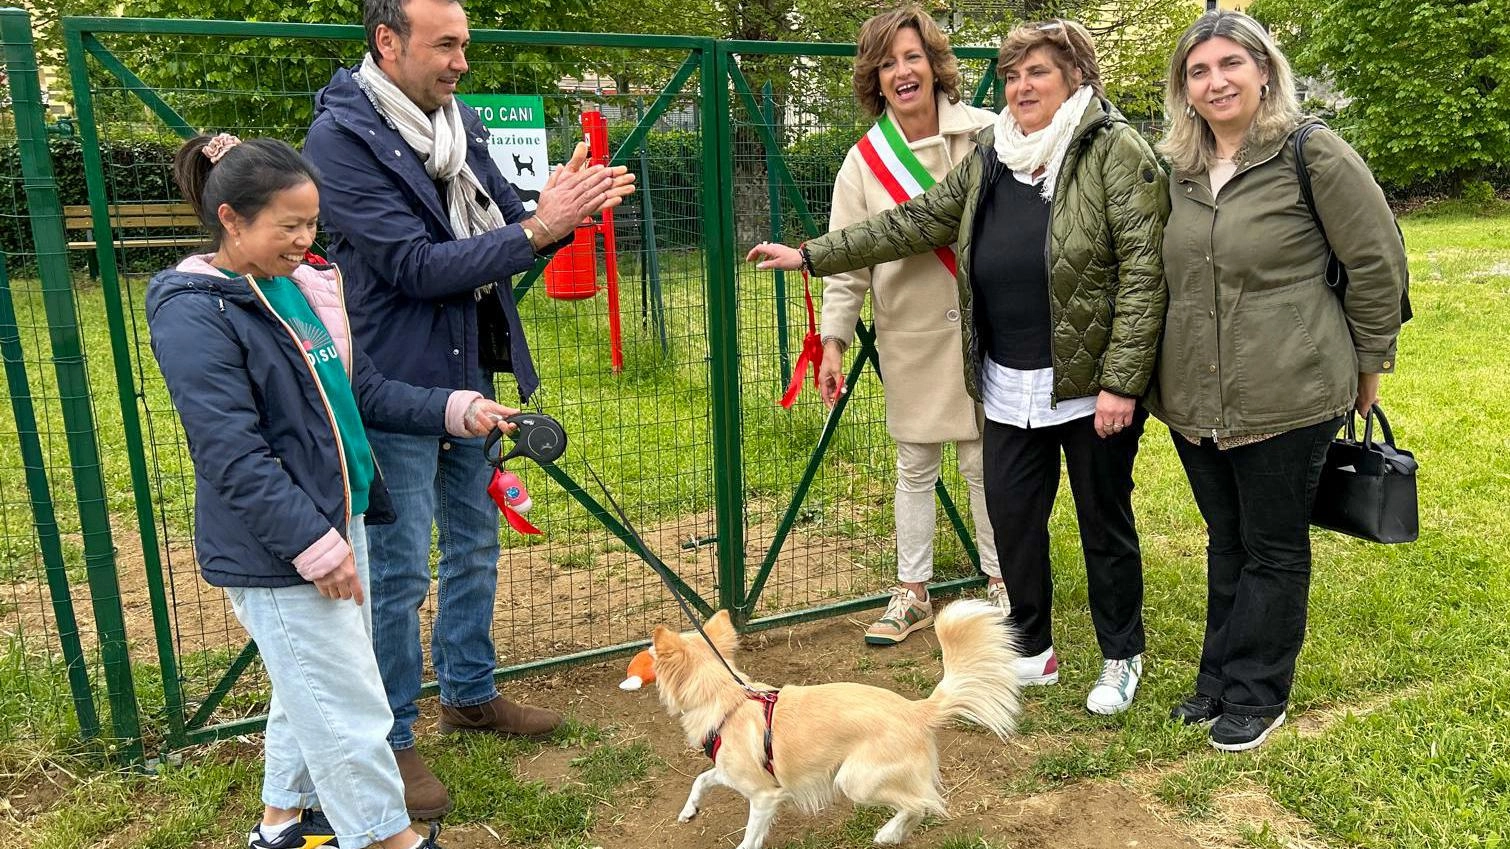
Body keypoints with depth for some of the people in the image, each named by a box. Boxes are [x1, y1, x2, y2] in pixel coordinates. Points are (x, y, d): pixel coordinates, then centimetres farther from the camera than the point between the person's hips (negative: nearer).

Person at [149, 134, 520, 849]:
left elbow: (364, 390, 11)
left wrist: (453, 409, -1)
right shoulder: (195, 314, -16)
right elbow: (232, 456, -20)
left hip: (339, 520, 9)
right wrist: (314, 546, -21)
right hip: (278, 549, -8)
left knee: (312, 691, 22)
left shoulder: (304, 286, 6)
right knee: (350, 710, 2)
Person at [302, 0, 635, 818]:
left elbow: (507, 226, 10)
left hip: (469, 376, 8)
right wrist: (537, 228, -26)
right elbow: (413, 265, -22)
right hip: (397, 387, -7)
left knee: (474, 544, 18)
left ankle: (469, 692, 38)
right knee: (399, 573, 2)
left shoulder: (461, 124, 6)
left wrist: (564, 206, -12)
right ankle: (388, 741, 21)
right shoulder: (342, 136, -16)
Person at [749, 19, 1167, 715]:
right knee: (1011, 515, 11)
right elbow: (915, 223, 13)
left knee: (1105, 522, 9)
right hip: (1010, 387, 6)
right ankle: (1033, 651, 32)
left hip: (1091, 385, -5)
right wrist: (812, 255, 8)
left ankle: (1121, 658, 30)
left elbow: (1143, 269, -14)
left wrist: (1121, 382, -19)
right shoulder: (988, 159, 11)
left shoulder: (1116, 150, -8)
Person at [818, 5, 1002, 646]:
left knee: (985, 462, 9)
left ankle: (999, 581, 29)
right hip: (909, 339, 2)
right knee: (915, 469, 13)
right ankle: (912, 593, 27)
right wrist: (833, 341, -4)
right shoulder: (864, 161, 1)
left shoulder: (987, 135, -5)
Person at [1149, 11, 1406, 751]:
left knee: (1275, 550, 8)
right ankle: (1218, 678, 32)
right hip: (1195, 400, 6)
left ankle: (1255, 694, 22)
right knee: (1225, 544, 18)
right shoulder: (1180, 170, 8)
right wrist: (1153, 371, 15)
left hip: (1287, 398, -5)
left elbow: (1378, 261, -4)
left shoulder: (1312, 154, -9)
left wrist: (1369, 362, 2)